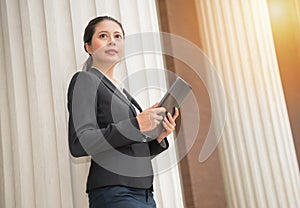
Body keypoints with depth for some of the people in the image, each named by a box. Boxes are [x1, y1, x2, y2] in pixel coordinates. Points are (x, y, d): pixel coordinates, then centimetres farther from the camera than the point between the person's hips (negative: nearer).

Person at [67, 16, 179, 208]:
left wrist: (159, 138, 4)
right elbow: (79, 144, -15)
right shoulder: (85, 80, -1)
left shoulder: (122, 91, 22)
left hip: (143, 193, 8)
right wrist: (135, 125, -19)